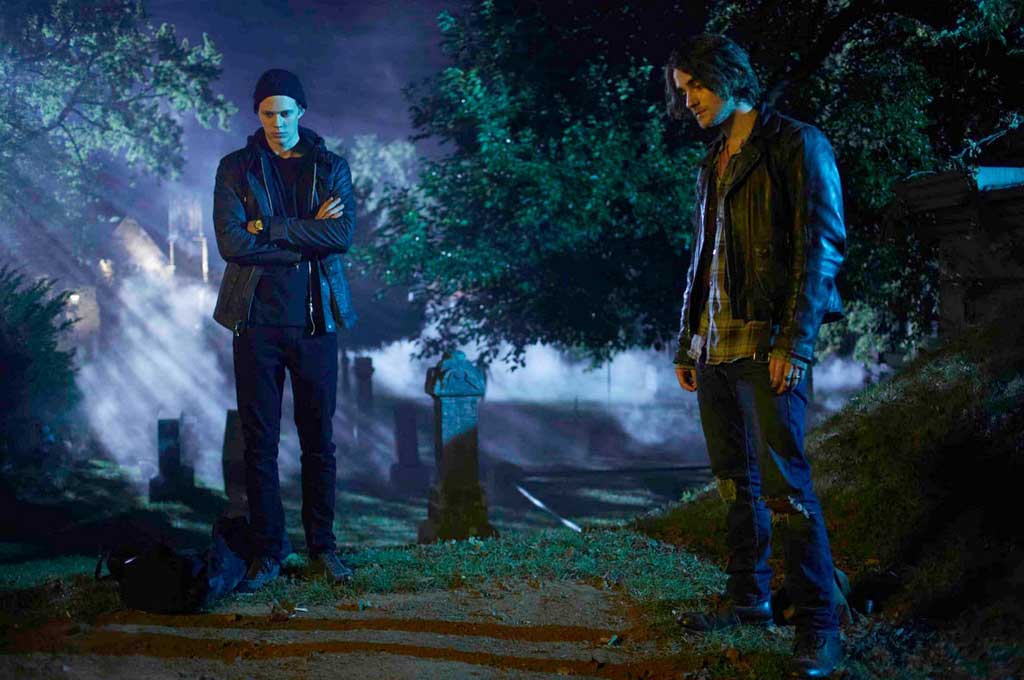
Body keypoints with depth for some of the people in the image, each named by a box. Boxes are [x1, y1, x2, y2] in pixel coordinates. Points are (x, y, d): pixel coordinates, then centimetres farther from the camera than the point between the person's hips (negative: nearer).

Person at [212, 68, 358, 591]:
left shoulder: (330, 167, 7)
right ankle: (268, 552, 10)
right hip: (257, 319, 0)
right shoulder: (236, 168, 5)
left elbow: (343, 234, -9)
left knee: (319, 439, 5)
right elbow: (232, 243, -9)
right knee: (259, 442, 2)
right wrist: (309, 233, -9)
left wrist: (269, 228, -12)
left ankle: (322, 547, 16)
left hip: (315, 320, 1)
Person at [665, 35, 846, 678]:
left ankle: (819, 623, -6)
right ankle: (749, 596, 19)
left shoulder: (797, 146, -3)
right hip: (715, 346, 8)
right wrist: (687, 345, 18)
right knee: (735, 479, 10)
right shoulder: (713, 166, 20)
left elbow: (823, 246, -11)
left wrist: (795, 341, -19)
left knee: (783, 482, -11)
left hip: (766, 343, -8)